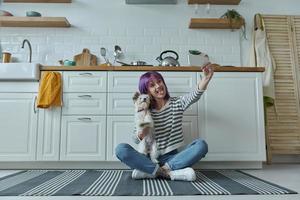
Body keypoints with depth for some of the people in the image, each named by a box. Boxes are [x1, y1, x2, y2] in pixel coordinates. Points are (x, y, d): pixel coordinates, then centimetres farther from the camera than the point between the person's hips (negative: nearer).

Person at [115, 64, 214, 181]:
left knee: (201, 145, -25)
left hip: (172, 157, 1)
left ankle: (149, 171, -26)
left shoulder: (177, 103, 6)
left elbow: (195, 95, -15)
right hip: (150, 158, 0)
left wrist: (206, 78, -35)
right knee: (121, 149, -24)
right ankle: (168, 172, -26)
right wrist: (142, 132, -23)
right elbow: (136, 140, 1)